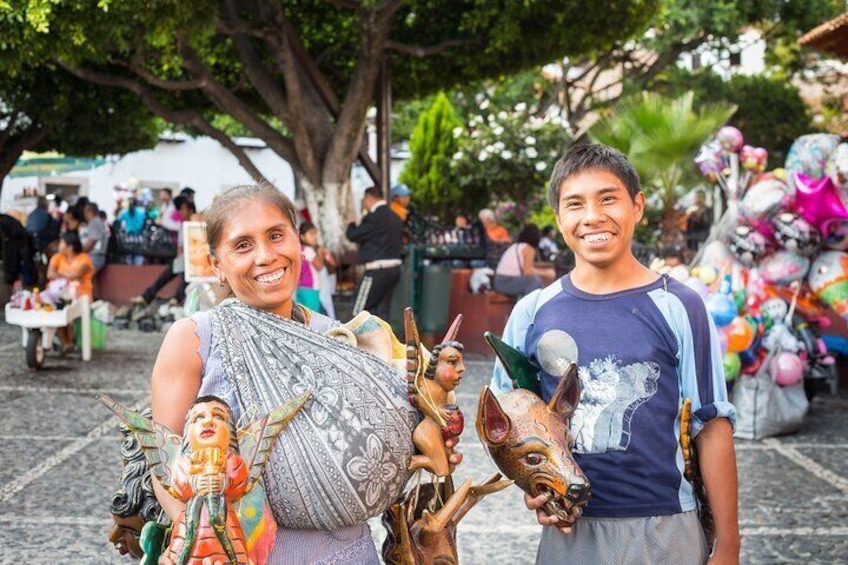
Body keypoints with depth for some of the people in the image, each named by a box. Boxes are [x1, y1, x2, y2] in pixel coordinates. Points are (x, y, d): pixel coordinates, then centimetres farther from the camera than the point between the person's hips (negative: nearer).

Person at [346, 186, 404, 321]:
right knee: (383, 310, 12)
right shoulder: (395, 218, 12)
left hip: (377, 271, -8)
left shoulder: (373, 217, -14)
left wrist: (352, 225, 12)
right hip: (394, 268, 8)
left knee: (360, 311, 0)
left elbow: (352, 235, -11)